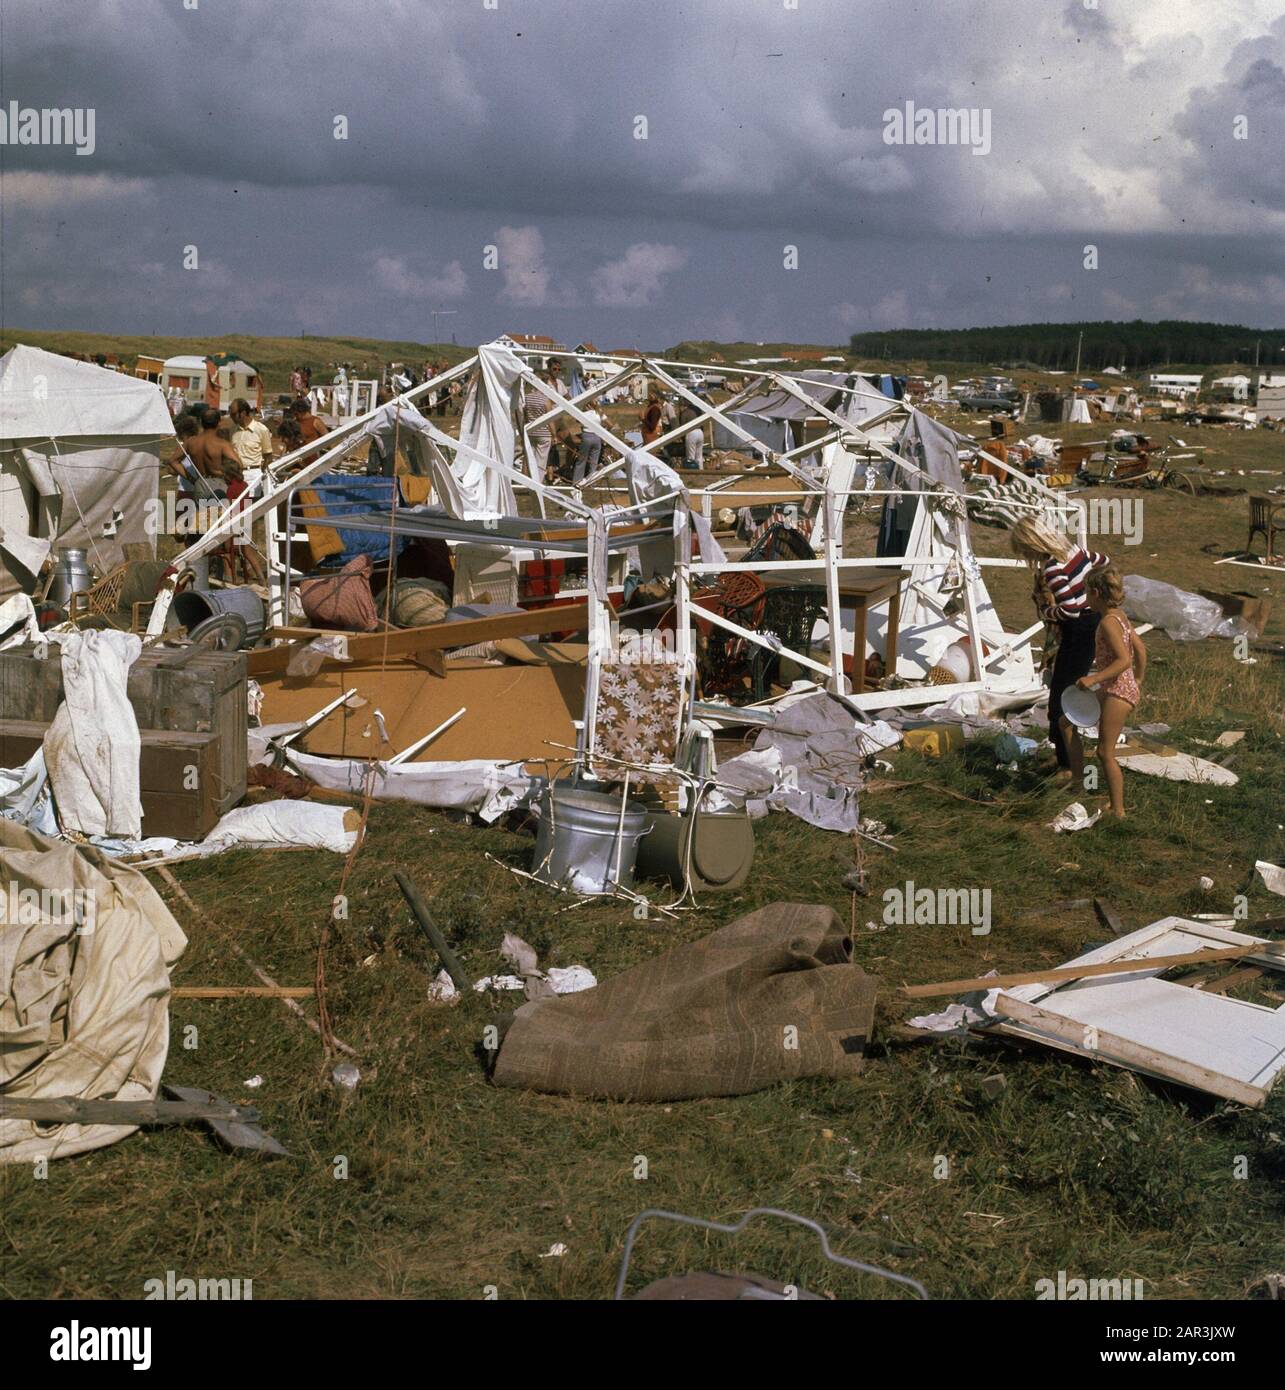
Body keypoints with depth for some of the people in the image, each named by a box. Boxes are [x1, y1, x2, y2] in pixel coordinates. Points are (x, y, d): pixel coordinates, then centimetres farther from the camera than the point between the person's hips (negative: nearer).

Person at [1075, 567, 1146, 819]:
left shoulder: (1108, 622, -18)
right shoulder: (1120, 616, 10)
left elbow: (1124, 660, -26)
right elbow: (1140, 649, 16)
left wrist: (1094, 679, -27)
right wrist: (1138, 681, 26)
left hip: (1118, 692, -10)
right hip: (1122, 690, 10)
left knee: (1105, 753, -4)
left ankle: (1118, 811, 3)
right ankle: (1076, 777, 22)